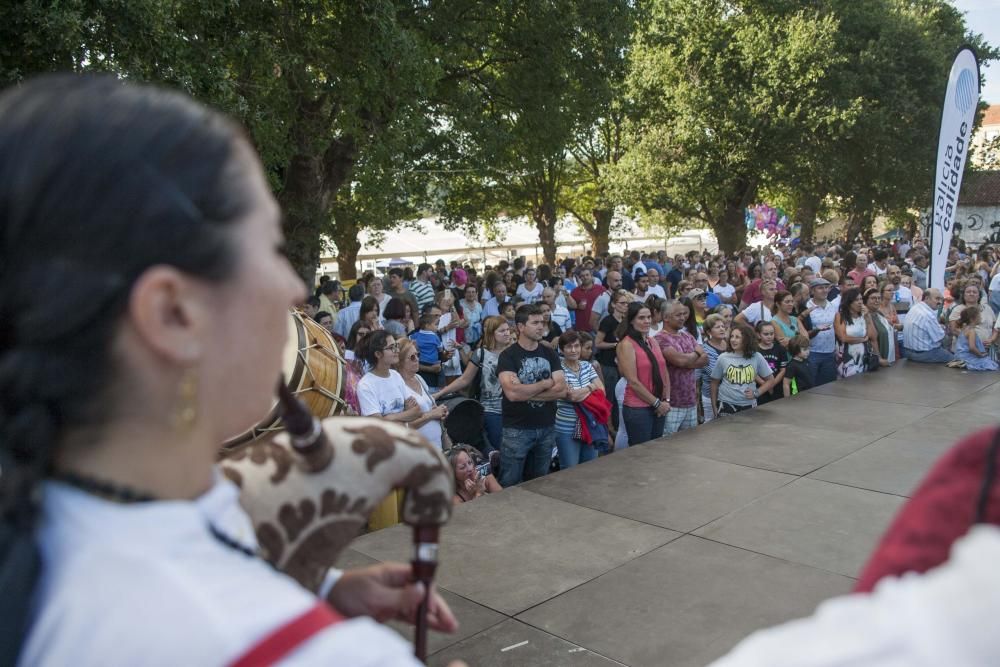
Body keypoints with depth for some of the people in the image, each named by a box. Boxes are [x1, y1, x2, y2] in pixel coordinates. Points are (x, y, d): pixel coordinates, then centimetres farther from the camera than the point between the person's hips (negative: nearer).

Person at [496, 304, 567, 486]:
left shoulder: (550, 354, 6)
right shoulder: (508, 356, -9)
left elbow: (561, 390, -5)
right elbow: (513, 393, -22)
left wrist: (526, 392, -14)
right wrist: (545, 384, -10)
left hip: (547, 428, 5)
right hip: (517, 430, -5)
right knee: (510, 485, 3)